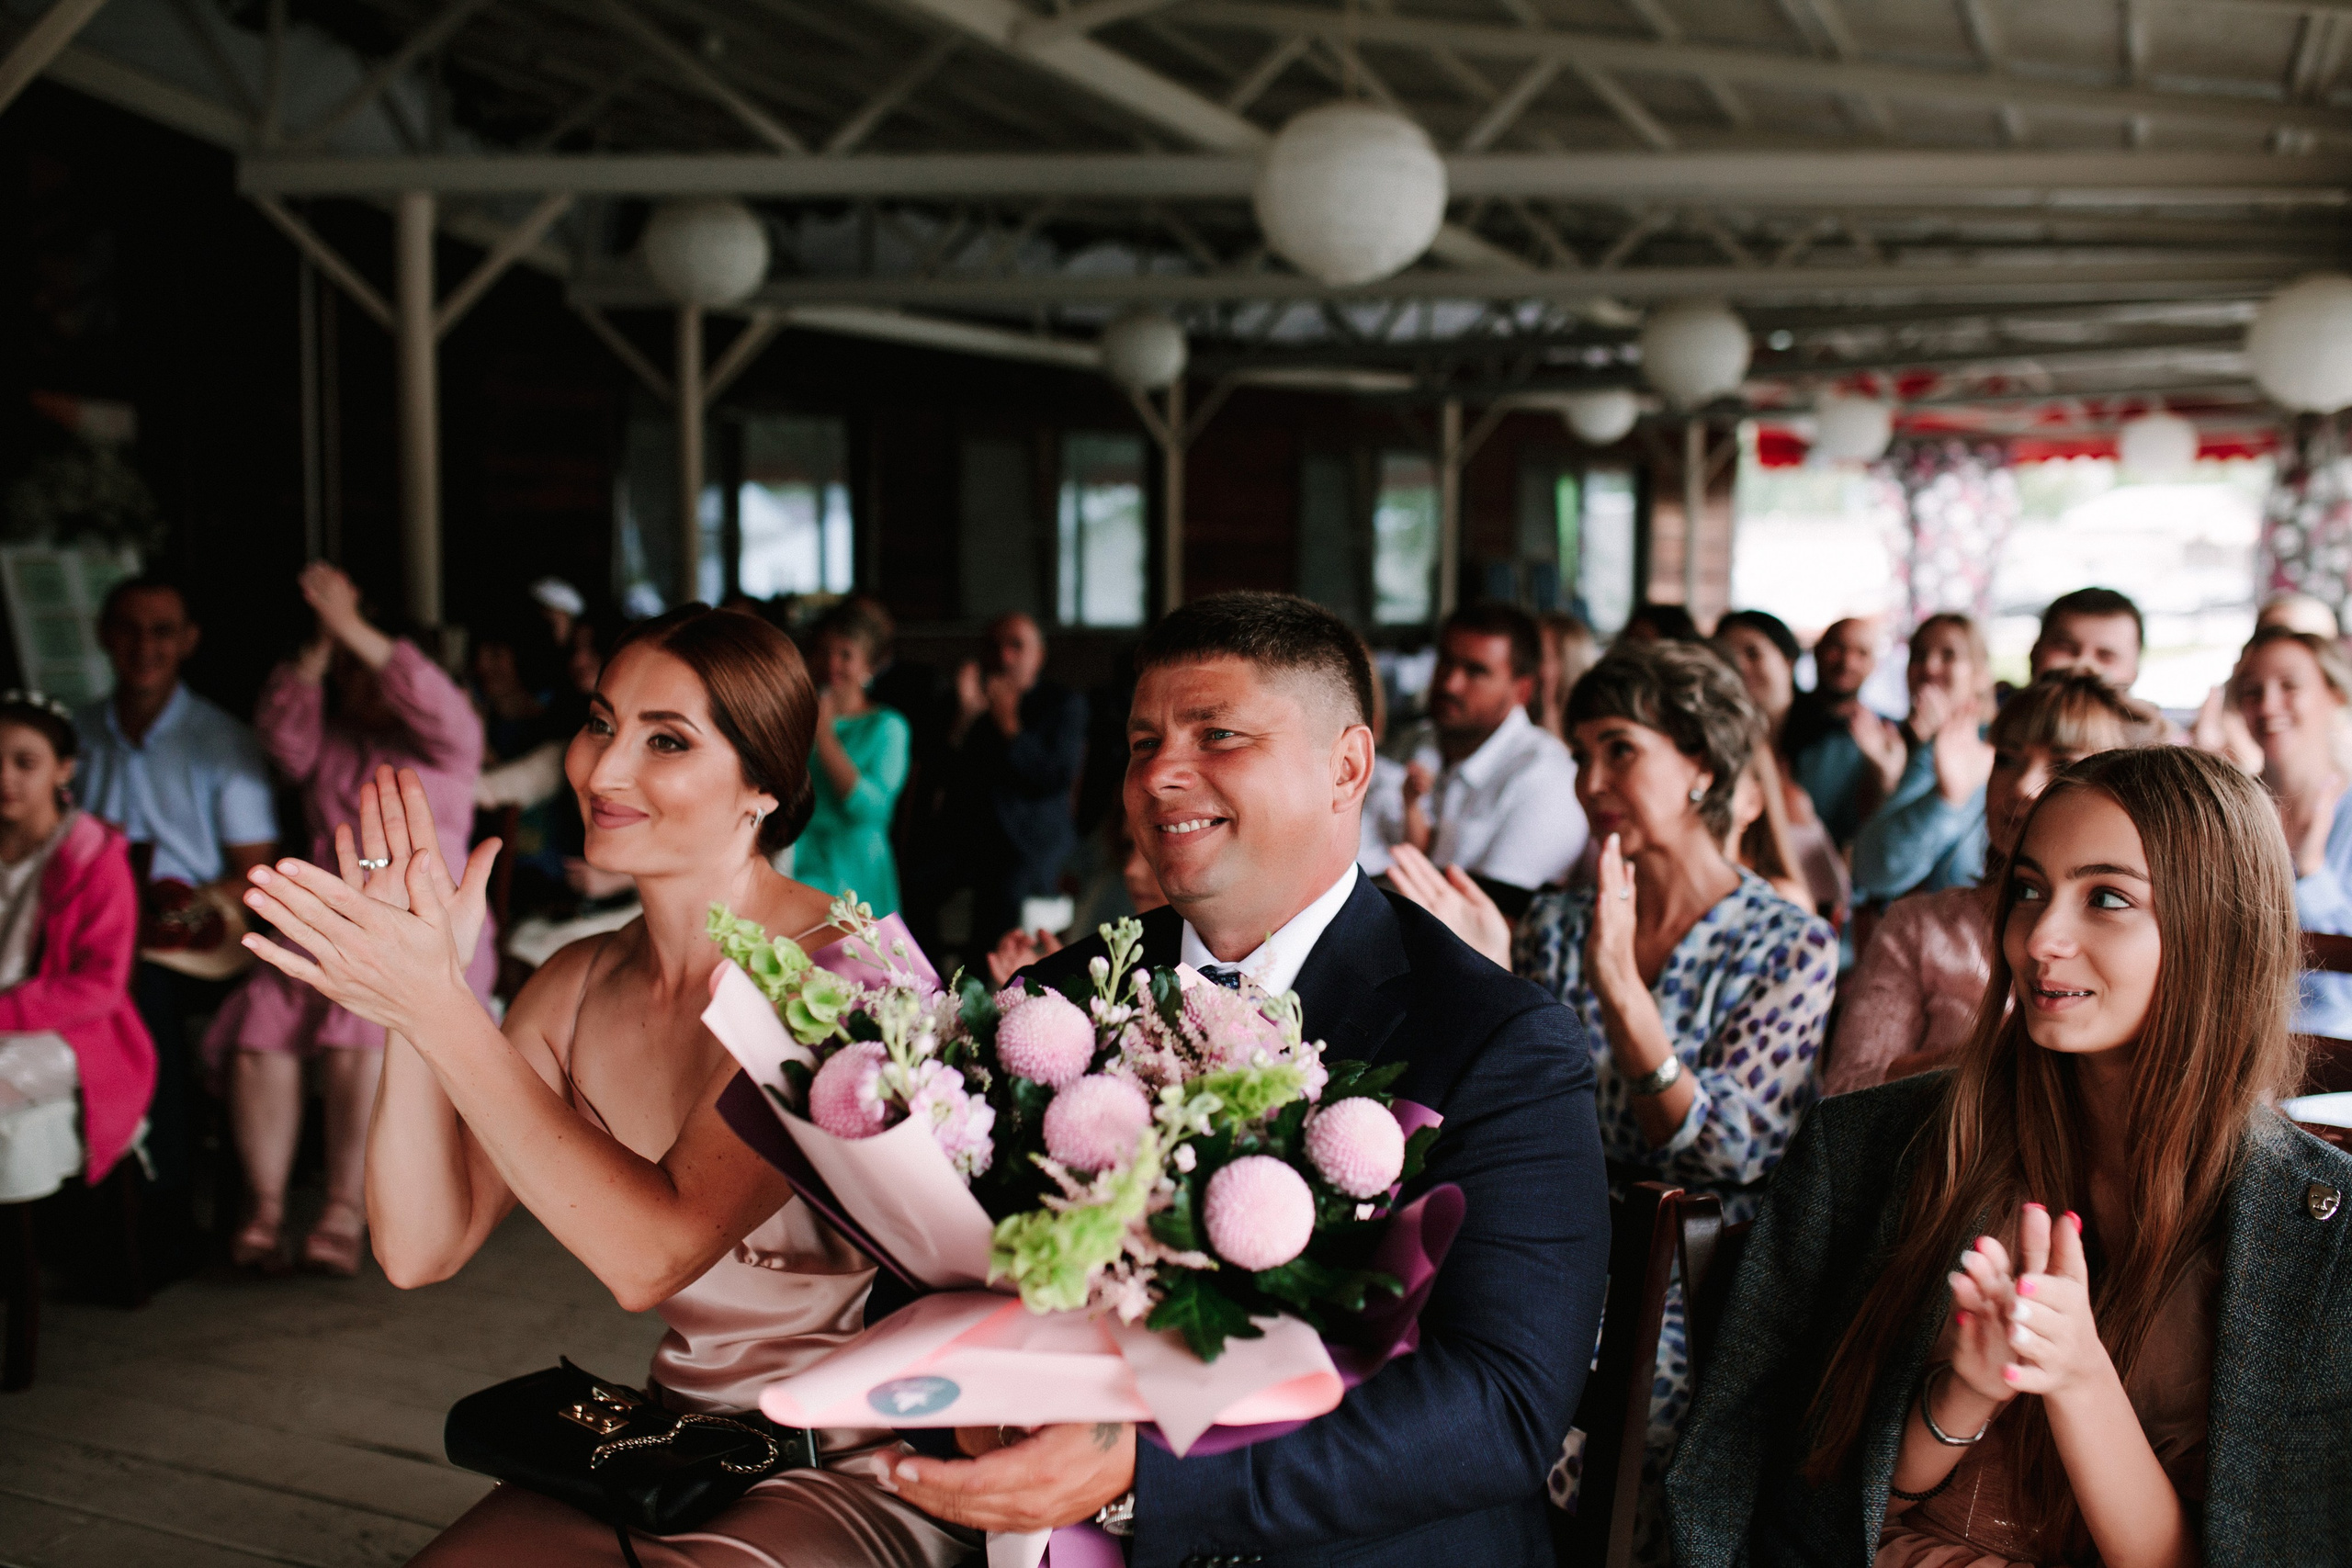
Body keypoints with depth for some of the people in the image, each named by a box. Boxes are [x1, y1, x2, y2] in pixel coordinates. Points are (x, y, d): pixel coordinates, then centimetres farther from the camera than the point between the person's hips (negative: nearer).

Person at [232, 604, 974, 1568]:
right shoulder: (579, 986, 4)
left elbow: (651, 1253, -27)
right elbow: (420, 1251, -2)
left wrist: (438, 1008, -27)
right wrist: (407, 1001, -13)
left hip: (865, 1475, -5)